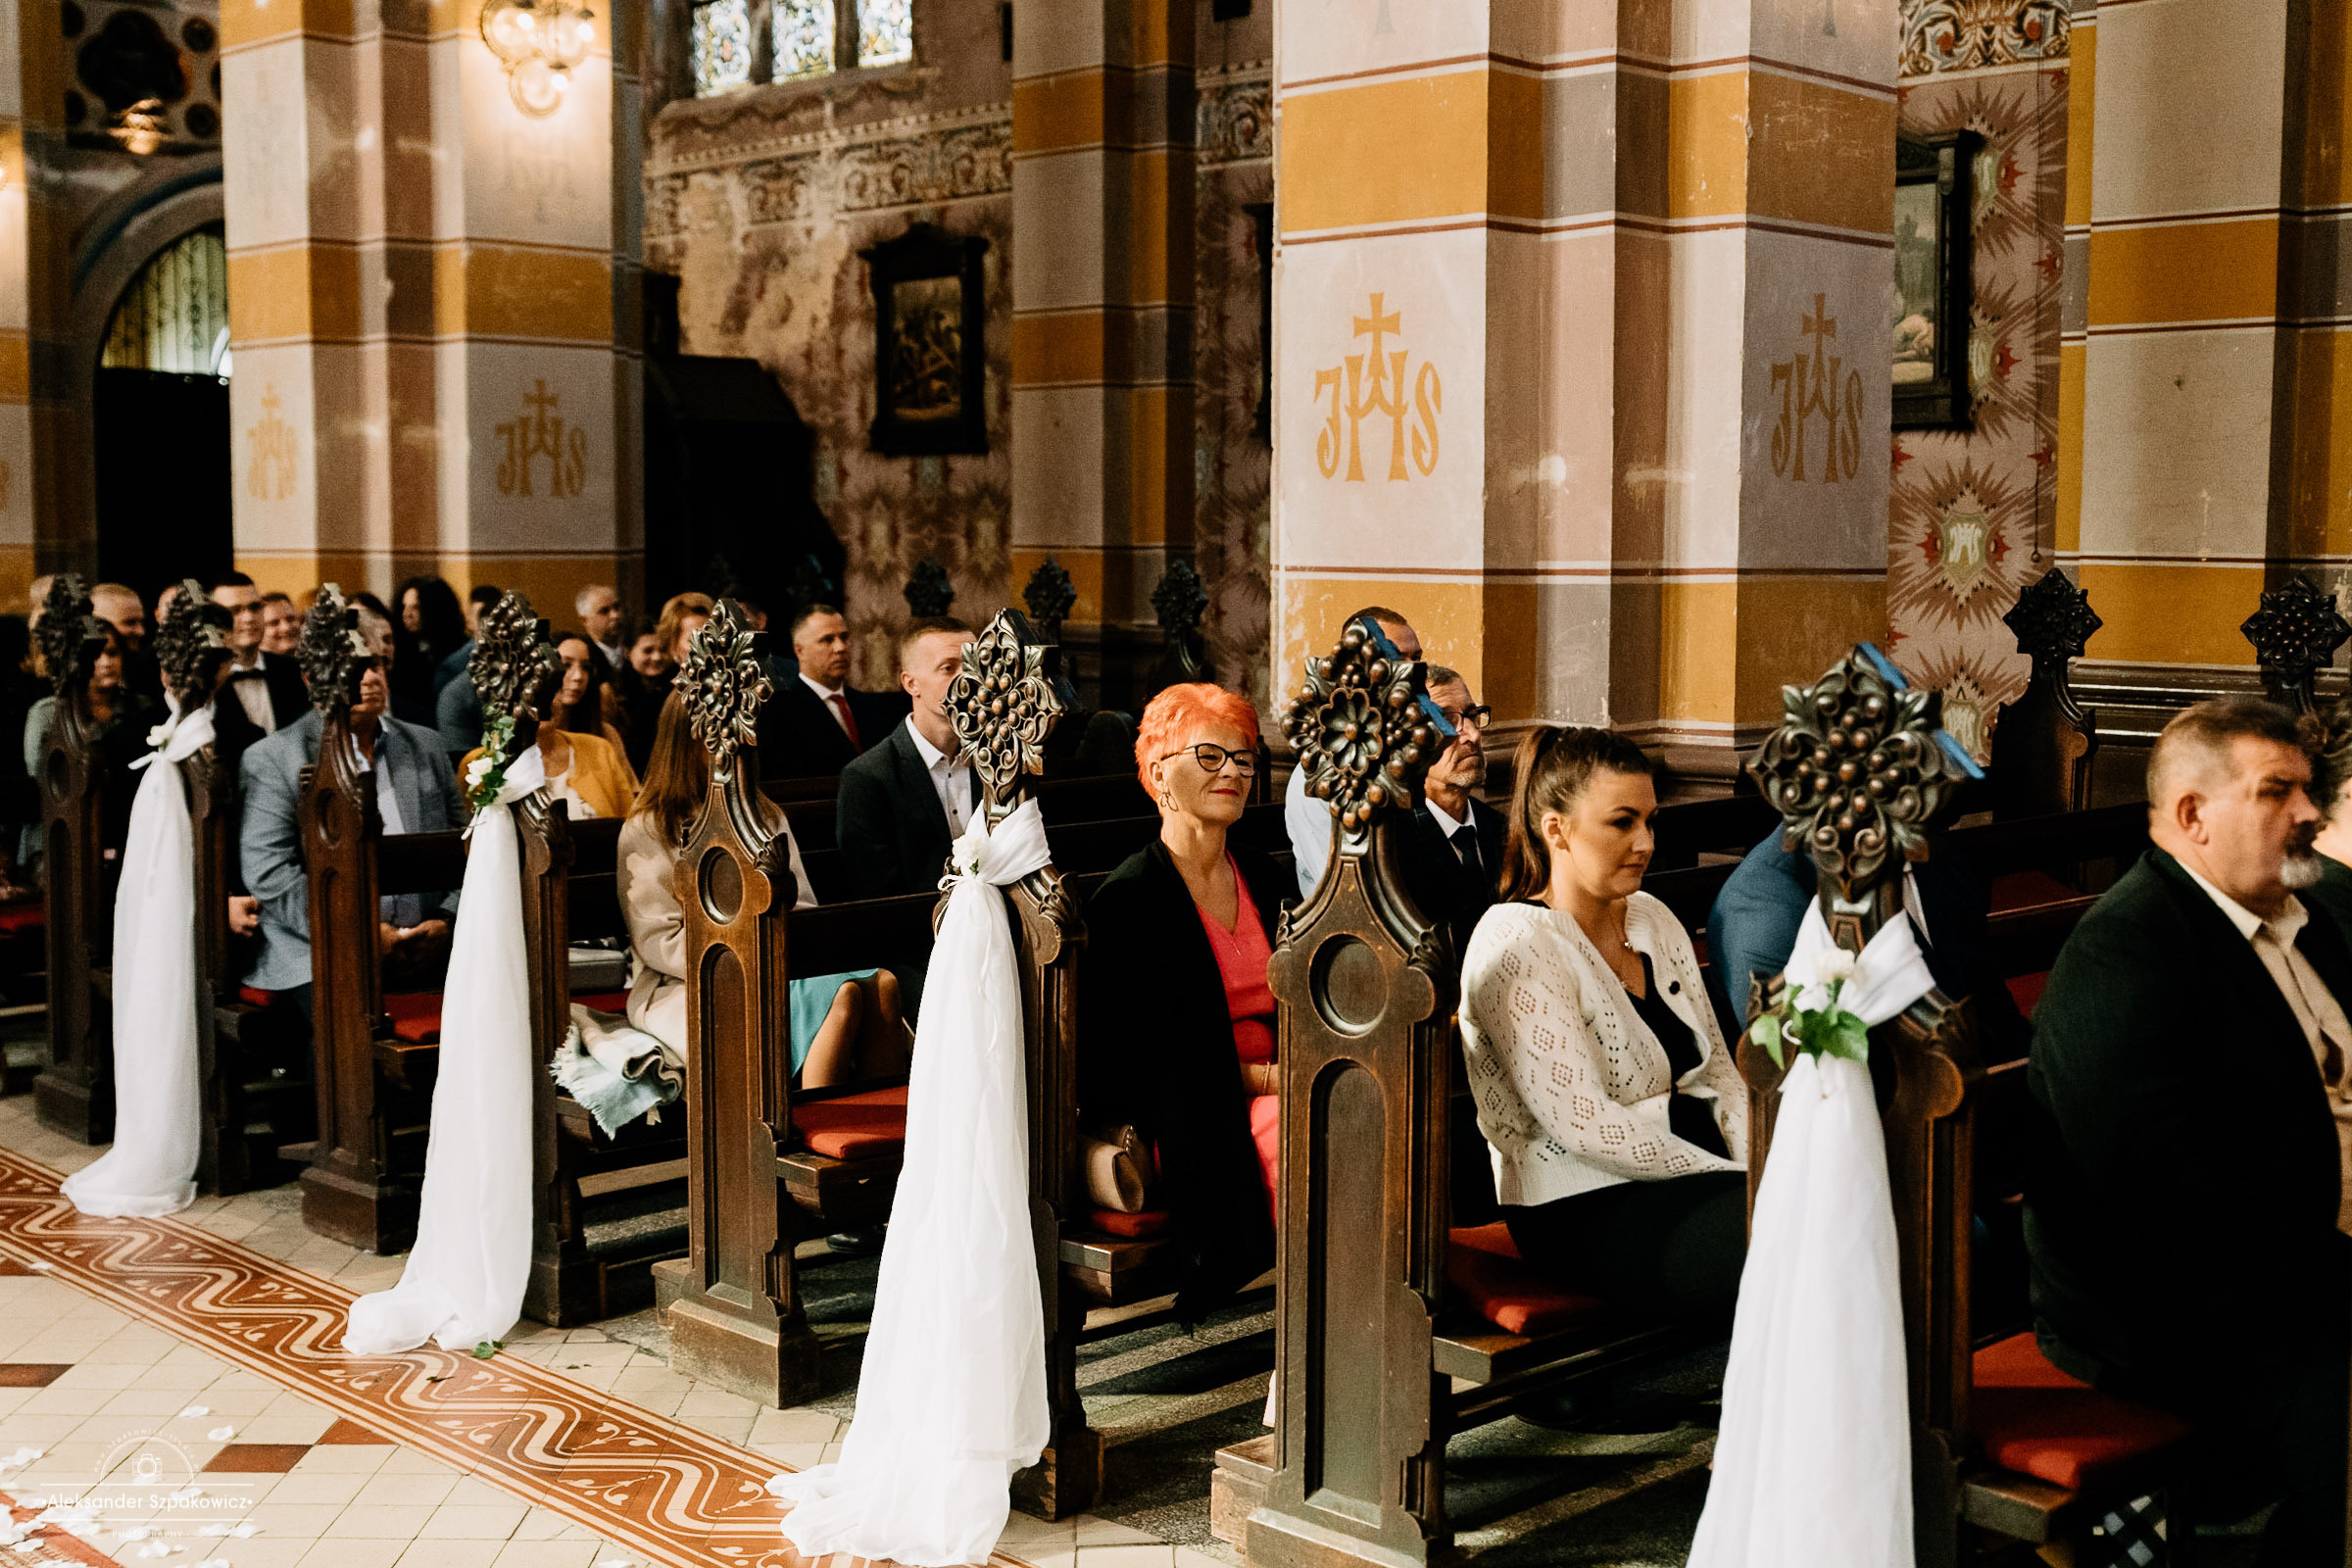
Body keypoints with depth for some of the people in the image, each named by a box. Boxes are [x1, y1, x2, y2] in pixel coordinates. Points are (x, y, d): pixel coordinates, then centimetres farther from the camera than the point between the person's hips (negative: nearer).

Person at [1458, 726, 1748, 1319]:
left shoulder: (1653, 919, 14)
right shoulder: (1515, 945, -12)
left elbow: (1718, 1069, 16)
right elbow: (1583, 1123, -19)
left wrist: (1757, 1162, -4)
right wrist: (1733, 1179, -16)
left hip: (1684, 1173, 8)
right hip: (1584, 1211, -8)